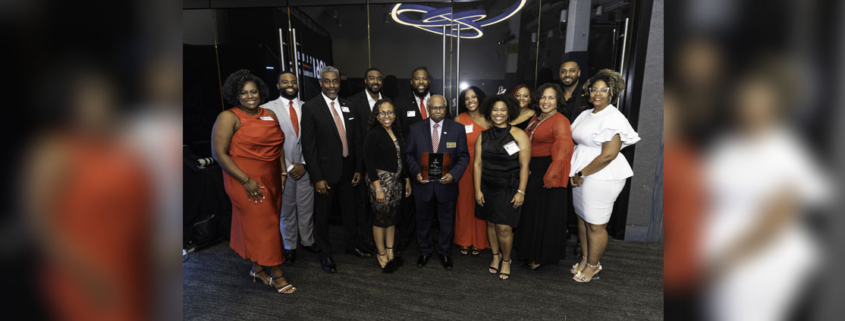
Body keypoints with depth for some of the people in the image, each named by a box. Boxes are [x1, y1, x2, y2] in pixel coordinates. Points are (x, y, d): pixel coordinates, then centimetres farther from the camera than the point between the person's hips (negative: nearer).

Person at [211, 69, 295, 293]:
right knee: (262, 224, 1)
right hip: (247, 182, -6)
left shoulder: (270, 115, 8)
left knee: (267, 223, 14)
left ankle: (258, 268, 32)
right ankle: (276, 273, 14)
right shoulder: (229, 117, -9)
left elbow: (278, 145, 16)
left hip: (271, 180, 6)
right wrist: (246, 180, -17)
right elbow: (219, 153, -13)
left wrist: (283, 171, 6)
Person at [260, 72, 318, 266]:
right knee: (286, 210, 10)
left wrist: (304, 164, -3)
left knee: (307, 209, 10)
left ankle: (308, 241, 29)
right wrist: (289, 167, -8)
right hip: (283, 168, -2)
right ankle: (290, 247, 27)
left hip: (305, 167, 2)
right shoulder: (267, 109, -4)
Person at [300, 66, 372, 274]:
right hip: (325, 171, -4)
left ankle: (352, 245, 39)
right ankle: (325, 254, 31)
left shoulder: (348, 107, 6)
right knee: (322, 215, 11)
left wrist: (358, 168, 5)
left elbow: (355, 139, 9)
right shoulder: (310, 108, -10)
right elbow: (308, 146, -12)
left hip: (348, 169, 5)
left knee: (349, 210, 19)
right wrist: (317, 177, -15)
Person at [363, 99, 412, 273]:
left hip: (396, 181, 6)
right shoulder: (373, 134, -12)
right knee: (380, 218, 4)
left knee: (392, 218, 13)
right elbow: (369, 162, -15)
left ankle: (390, 252, 27)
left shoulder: (397, 132, 9)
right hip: (381, 181, -6)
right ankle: (382, 255, 20)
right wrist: (378, 188, -18)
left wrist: (407, 180, 14)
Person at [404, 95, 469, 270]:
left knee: (447, 221, 15)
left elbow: (464, 156, -4)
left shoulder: (457, 129, -3)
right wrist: (416, 172, -14)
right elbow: (409, 154, 2)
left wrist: (453, 174, -19)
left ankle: (445, 252, 37)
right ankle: (425, 251, 39)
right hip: (423, 184, 1)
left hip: (446, 184, -1)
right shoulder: (416, 128, 0)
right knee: (423, 220, 17)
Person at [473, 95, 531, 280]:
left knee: (504, 228, -4)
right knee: (491, 223, 12)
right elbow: (478, 164, 4)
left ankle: (506, 260, 22)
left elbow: (524, 166, -8)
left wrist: (521, 191, -11)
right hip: (487, 188, 4)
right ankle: (495, 256, 35)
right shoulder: (483, 136, 5)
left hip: (508, 188, -3)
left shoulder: (519, 135, -6)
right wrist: (477, 190, 0)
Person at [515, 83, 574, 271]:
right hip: (532, 171, 8)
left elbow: (564, 148, -25)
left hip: (547, 173, -8)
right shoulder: (535, 119, 12)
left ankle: (541, 257, 19)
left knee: (545, 213, 4)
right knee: (531, 211, 17)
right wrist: (525, 167, 5)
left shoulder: (560, 121, -14)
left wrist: (550, 177, -26)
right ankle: (530, 251, 35)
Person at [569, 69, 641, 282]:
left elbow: (608, 155, -22)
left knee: (595, 225, 3)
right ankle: (585, 258, 34)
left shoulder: (613, 118, -14)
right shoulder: (586, 115, 12)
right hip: (581, 175, 8)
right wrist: (576, 173, 6)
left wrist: (582, 174, -15)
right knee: (582, 218, 16)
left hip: (601, 177, -8)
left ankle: (593, 265, 23)